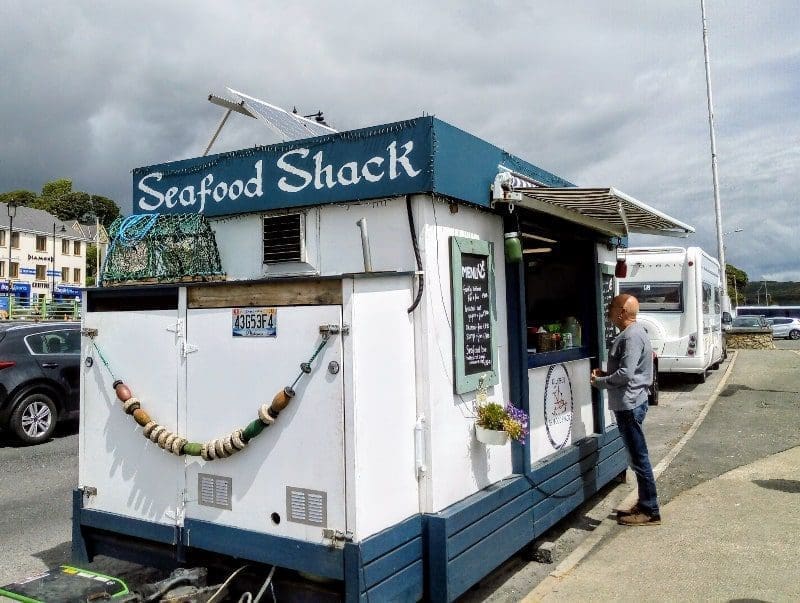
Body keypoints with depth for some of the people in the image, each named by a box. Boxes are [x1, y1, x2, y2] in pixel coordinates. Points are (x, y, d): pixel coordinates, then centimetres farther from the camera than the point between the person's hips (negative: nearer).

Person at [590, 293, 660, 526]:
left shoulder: (632, 336, -18)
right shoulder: (631, 333, 14)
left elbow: (625, 374, -24)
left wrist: (599, 381, -11)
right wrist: (605, 374, 7)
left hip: (630, 405, -10)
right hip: (628, 404, 10)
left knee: (639, 458, -3)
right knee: (637, 457, 16)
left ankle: (650, 512, 6)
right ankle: (644, 504, 26)